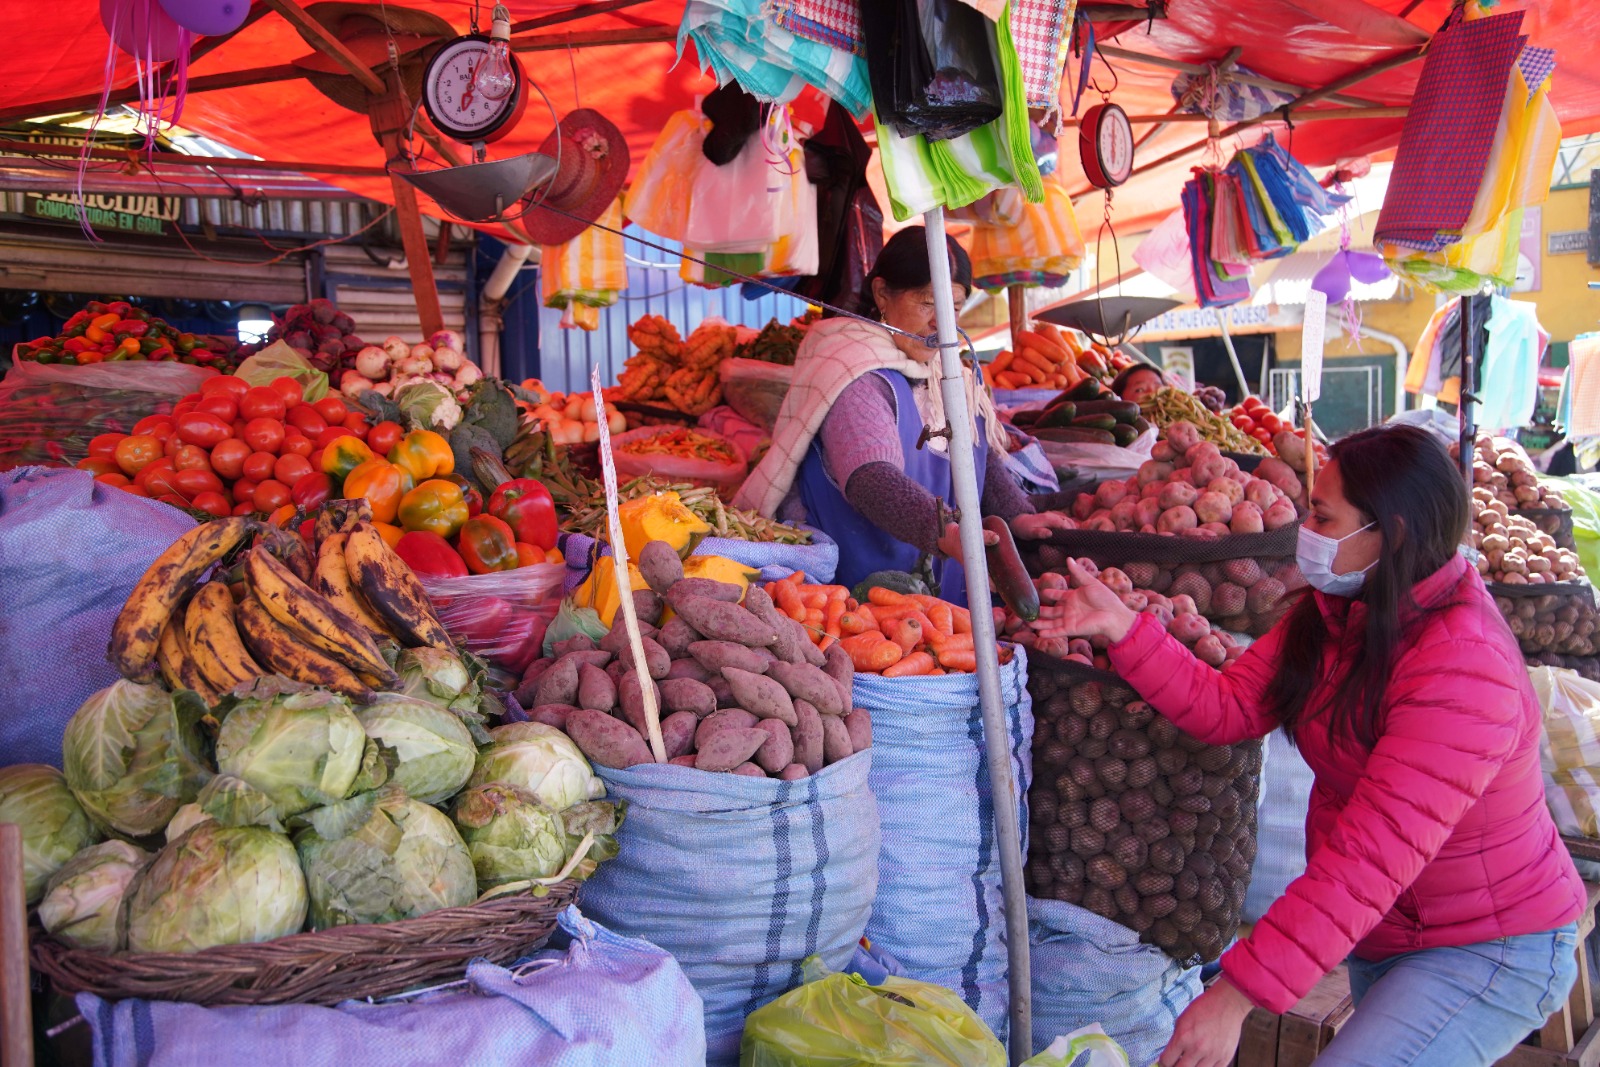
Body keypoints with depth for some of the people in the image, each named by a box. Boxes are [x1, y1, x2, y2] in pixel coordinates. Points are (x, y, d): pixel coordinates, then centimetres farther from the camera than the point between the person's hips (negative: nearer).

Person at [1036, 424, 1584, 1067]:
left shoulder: (1463, 667, -31)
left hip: (1491, 952, -8)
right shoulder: (1340, 611, -3)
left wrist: (1238, 996, -36)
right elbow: (1227, 708, -5)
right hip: (1381, 934, 8)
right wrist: (1121, 628, -17)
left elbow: (1372, 856, -35)